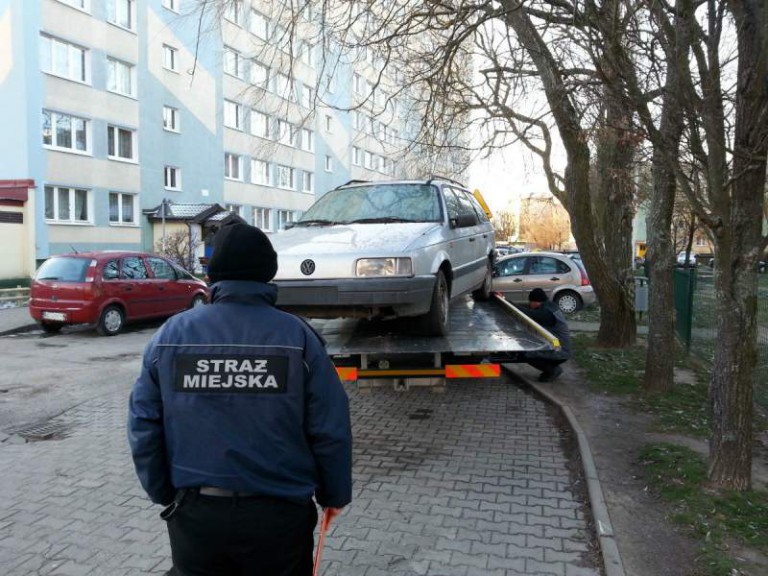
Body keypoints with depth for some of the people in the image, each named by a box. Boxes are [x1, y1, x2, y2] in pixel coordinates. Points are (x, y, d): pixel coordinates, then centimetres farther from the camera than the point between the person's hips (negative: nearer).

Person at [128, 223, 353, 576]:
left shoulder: (171, 334, -5)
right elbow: (330, 430, -9)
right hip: (279, 513, -1)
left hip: (194, 513, 2)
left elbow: (143, 426, 1)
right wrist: (334, 494, 7)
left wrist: (163, 494, 14)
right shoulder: (298, 335, -11)